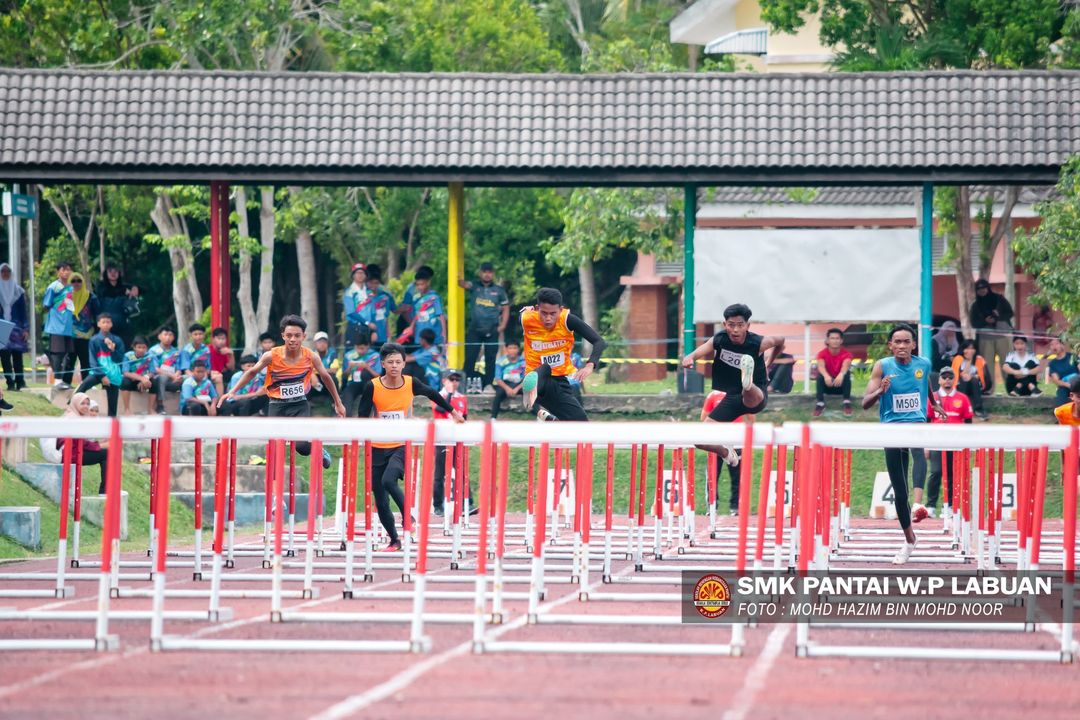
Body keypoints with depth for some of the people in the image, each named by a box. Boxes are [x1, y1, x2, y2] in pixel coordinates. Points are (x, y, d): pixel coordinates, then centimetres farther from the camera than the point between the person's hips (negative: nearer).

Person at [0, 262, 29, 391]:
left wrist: (26, 328, 1)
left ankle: (19, 381, 0)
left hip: (16, 327, 0)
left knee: (17, 355, -4)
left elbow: (24, 311, 8)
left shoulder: (18, 291, 9)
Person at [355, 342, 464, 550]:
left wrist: (453, 412, 24)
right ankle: (394, 540, 24)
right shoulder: (372, 387, -9)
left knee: (388, 480, -30)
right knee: (380, 501, 5)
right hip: (378, 448, 2)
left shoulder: (411, 384, -6)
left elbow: (432, 394, 13)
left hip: (402, 446, -1)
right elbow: (363, 417, -3)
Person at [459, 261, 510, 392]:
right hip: (475, 329, -1)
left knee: (490, 359, 3)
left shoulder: (499, 290, 8)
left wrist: (502, 325, -3)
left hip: (492, 331, 1)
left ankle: (488, 385, 8)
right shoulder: (474, 287, 5)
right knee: (470, 357, -5)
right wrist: (460, 280, -41)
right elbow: (464, 284, -16)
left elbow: (506, 309, 10)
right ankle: (467, 383, -3)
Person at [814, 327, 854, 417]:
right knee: (820, 375, -30)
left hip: (841, 384, 0)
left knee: (847, 373, -31)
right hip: (827, 385, 0)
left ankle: (847, 403, -27)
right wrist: (826, 376, -54)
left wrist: (841, 375, -58)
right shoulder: (822, 354, -10)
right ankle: (820, 403, -31)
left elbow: (845, 366, -34)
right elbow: (821, 366, -31)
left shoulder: (846, 354, -11)